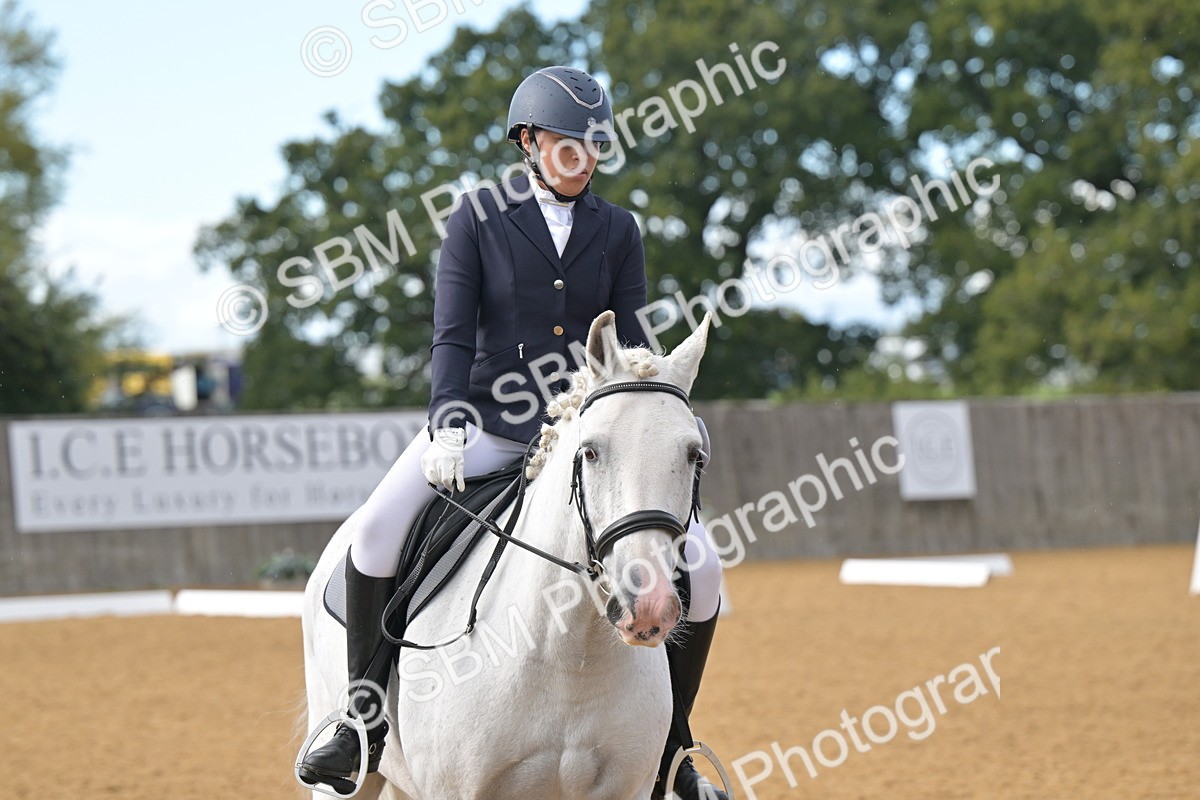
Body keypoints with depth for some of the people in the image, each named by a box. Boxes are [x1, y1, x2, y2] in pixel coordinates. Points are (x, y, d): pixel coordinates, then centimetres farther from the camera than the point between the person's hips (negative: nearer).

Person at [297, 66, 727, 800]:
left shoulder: (617, 230, 8)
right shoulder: (479, 221, 2)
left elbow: (632, 345, 4)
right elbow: (453, 334, -5)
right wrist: (448, 423, -20)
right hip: (488, 425, -2)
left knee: (700, 566, -12)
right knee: (378, 528, -28)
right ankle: (366, 717, -9)